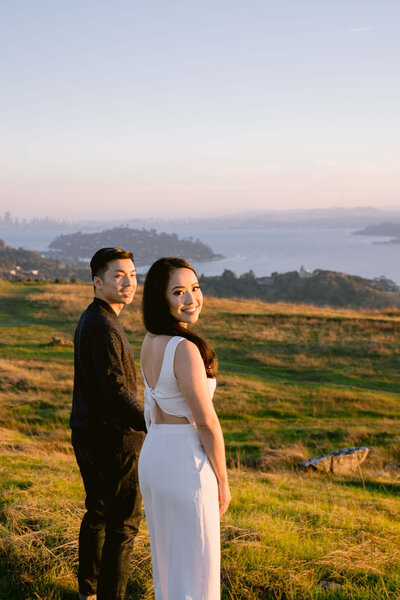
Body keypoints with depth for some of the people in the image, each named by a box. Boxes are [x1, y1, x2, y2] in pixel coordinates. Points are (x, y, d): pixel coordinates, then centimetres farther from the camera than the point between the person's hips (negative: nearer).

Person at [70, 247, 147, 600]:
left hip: (86, 434, 10)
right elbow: (115, 392, -28)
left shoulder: (90, 320, 11)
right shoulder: (104, 327, -22)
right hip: (113, 439, -10)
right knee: (123, 525, 1)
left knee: (97, 514, 21)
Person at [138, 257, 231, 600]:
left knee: (166, 556, 22)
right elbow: (206, 421, -19)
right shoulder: (185, 349, -22)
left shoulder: (150, 342, 5)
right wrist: (222, 481, -8)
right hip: (186, 463, -9)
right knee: (195, 569, 5)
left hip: (152, 456, 9)